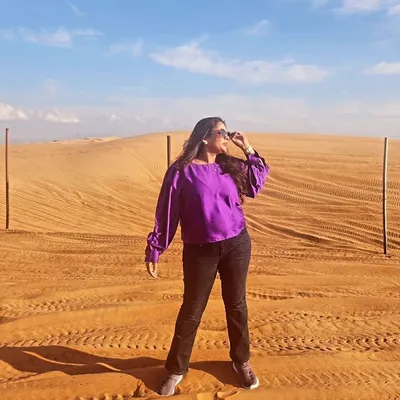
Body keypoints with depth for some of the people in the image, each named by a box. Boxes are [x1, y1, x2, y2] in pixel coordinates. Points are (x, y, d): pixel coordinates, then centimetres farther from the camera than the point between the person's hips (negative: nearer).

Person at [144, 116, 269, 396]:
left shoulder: (231, 166, 4)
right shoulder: (181, 171, -10)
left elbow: (258, 181, 16)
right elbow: (166, 213, -7)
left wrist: (248, 149, 6)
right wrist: (154, 251, -6)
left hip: (237, 245, 4)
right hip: (200, 251, -4)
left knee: (236, 305, 16)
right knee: (192, 310, 8)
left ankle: (241, 361, 36)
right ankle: (176, 369, 26)